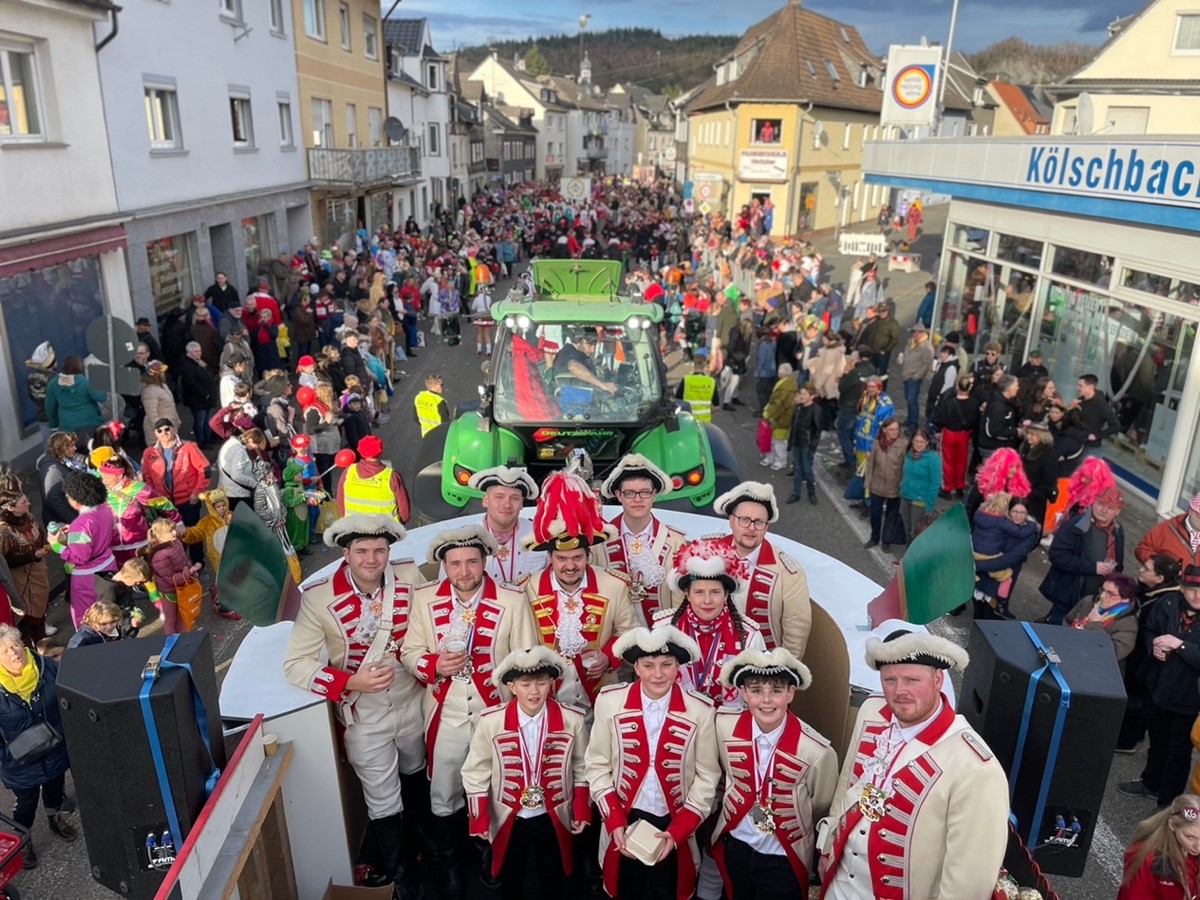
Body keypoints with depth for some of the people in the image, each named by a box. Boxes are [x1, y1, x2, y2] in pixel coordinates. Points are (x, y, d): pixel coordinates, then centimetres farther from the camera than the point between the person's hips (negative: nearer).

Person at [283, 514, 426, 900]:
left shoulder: (411, 577, -17)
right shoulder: (318, 598, -24)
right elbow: (295, 665, -21)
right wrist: (350, 682, -32)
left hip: (413, 702, 3)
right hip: (364, 714, -3)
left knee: (416, 774, 30)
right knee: (383, 801, 13)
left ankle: (419, 839, 61)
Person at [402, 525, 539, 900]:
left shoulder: (513, 602, -11)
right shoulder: (425, 599, -5)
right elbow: (409, 652, 2)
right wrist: (434, 665, -20)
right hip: (445, 716, 2)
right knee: (443, 797, 16)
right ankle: (448, 867, 41)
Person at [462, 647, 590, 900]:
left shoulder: (572, 721, -15)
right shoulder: (491, 722, -17)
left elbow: (582, 769, -1)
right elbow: (475, 773, -7)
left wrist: (582, 811, -1)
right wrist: (480, 819, -5)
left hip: (554, 819, 0)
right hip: (508, 820, 0)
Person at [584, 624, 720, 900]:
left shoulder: (700, 710, -12)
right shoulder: (609, 701, -11)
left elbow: (706, 776, -5)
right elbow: (597, 765, -3)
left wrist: (677, 831, -11)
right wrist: (614, 822, -10)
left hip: (675, 825, 0)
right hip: (623, 821, 1)